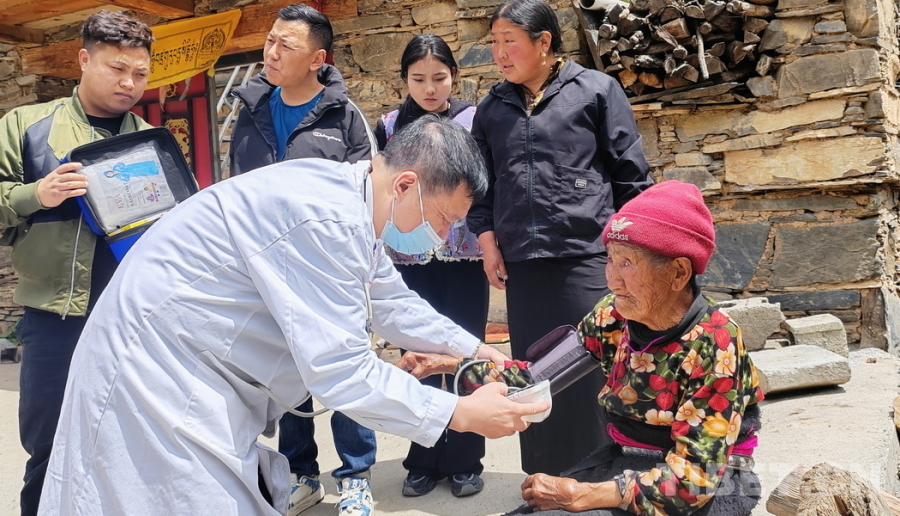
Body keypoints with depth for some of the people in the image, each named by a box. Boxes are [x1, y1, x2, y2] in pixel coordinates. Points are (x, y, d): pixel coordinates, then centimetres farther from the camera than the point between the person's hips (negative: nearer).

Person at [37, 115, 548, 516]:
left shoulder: (349, 203, 3)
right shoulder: (328, 221, -27)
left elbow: (393, 303, 19)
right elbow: (340, 371, -26)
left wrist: (472, 347, 17)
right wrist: (459, 414, -19)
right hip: (160, 371, -10)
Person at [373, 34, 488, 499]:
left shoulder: (473, 120, 1)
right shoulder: (389, 126, 5)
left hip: (463, 256, -1)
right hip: (411, 259, 1)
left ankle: (464, 460, 15)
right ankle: (424, 459, 17)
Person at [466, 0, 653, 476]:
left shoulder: (595, 90, 0)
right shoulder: (492, 107, 12)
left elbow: (631, 175, 1)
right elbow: (482, 181, 16)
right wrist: (488, 240, 5)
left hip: (587, 255, -4)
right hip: (521, 261, 4)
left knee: (591, 372, -2)